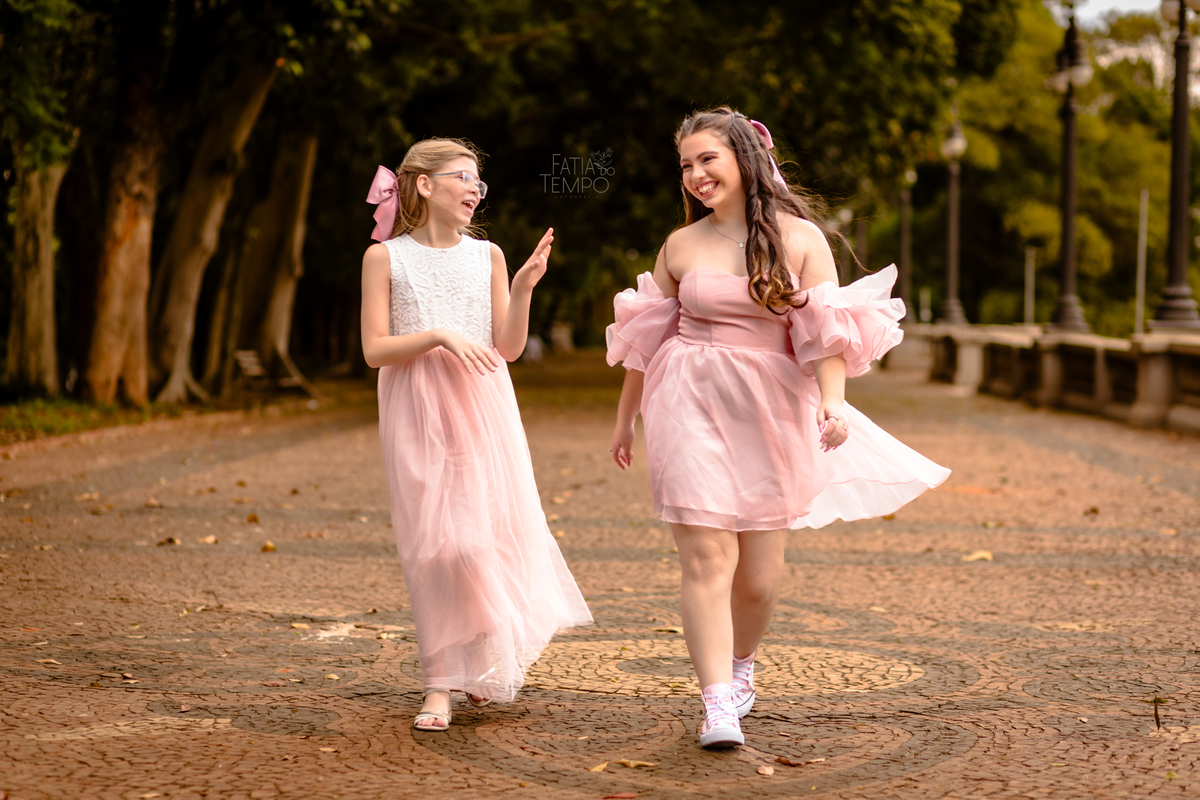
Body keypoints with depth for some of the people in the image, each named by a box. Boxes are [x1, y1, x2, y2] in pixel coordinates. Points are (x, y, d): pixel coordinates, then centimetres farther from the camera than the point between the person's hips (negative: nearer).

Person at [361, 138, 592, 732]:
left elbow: (509, 348, 5)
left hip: (481, 407, 2)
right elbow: (375, 349, -4)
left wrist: (523, 288, -8)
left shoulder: (486, 256, 8)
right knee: (434, 543, -5)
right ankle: (440, 686, 2)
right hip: (417, 412, -2)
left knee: (490, 532, -2)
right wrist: (438, 335, -17)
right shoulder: (385, 257, 1)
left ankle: (484, 662, 22)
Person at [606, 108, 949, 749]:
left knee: (760, 569, 6)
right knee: (706, 555, -11)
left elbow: (828, 331, -6)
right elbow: (646, 335, 16)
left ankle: (740, 664, 35)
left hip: (772, 413, 0)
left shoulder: (800, 237, 0)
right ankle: (718, 703, -10)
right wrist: (625, 418, 21)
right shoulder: (681, 246, 6)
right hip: (693, 408, 0)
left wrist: (833, 402, -22)